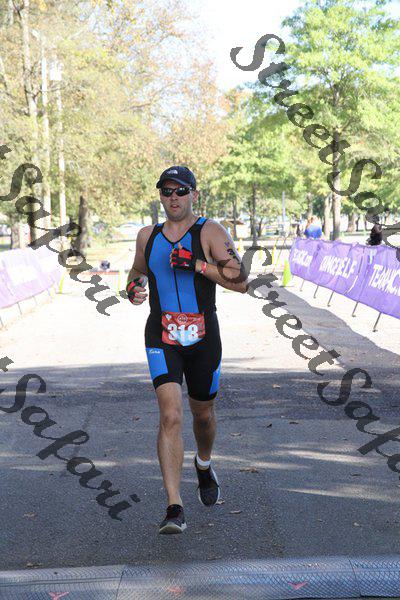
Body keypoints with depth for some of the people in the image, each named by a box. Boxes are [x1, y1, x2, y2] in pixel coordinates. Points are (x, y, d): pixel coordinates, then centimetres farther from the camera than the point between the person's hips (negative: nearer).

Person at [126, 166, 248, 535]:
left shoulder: (210, 232, -6)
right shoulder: (147, 236, 7)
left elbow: (241, 283, -16)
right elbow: (137, 271, 27)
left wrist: (197, 264, -26)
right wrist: (133, 289, 4)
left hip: (203, 338, -1)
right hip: (162, 337, 1)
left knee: (203, 413, 17)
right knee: (171, 415, -16)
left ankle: (204, 465, 51)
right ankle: (175, 509, -18)